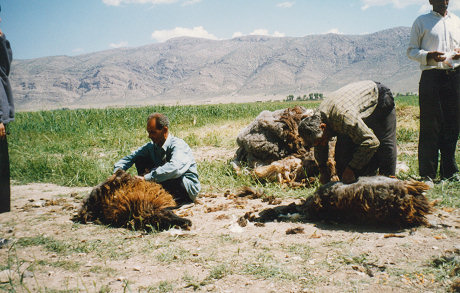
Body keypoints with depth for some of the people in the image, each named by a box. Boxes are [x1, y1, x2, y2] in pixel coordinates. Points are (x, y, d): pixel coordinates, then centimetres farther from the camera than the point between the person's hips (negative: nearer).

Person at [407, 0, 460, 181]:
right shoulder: (421, 21, 10)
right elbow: (411, 51, 6)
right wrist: (429, 56, -14)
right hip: (431, 76, -4)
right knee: (430, 126, -6)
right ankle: (427, 174, -1)